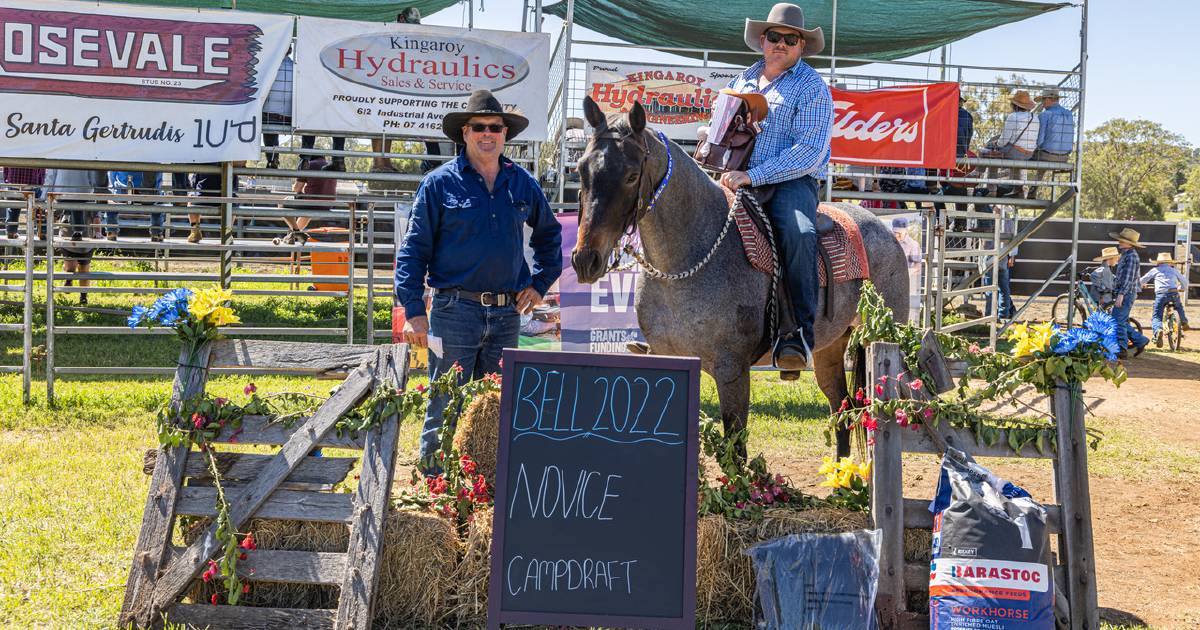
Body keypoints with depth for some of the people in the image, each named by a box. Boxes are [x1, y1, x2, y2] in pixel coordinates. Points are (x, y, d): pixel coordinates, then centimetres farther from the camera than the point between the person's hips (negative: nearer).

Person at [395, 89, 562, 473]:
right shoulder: (440, 183, -3)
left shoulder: (522, 184, 8)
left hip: (507, 314, 4)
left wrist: (540, 283, 12)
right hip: (455, 311, -4)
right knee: (446, 406, 0)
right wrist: (414, 311, -10)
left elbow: (549, 234, 23)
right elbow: (413, 249, -3)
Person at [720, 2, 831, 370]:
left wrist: (753, 176, -20)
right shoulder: (740, 82, 19)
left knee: (799, 234, -35)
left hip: (791, 181, -6)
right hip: (738, 180, 6)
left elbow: (809, 152, -11)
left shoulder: (811, 87, 0)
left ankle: (799, 333, -34)